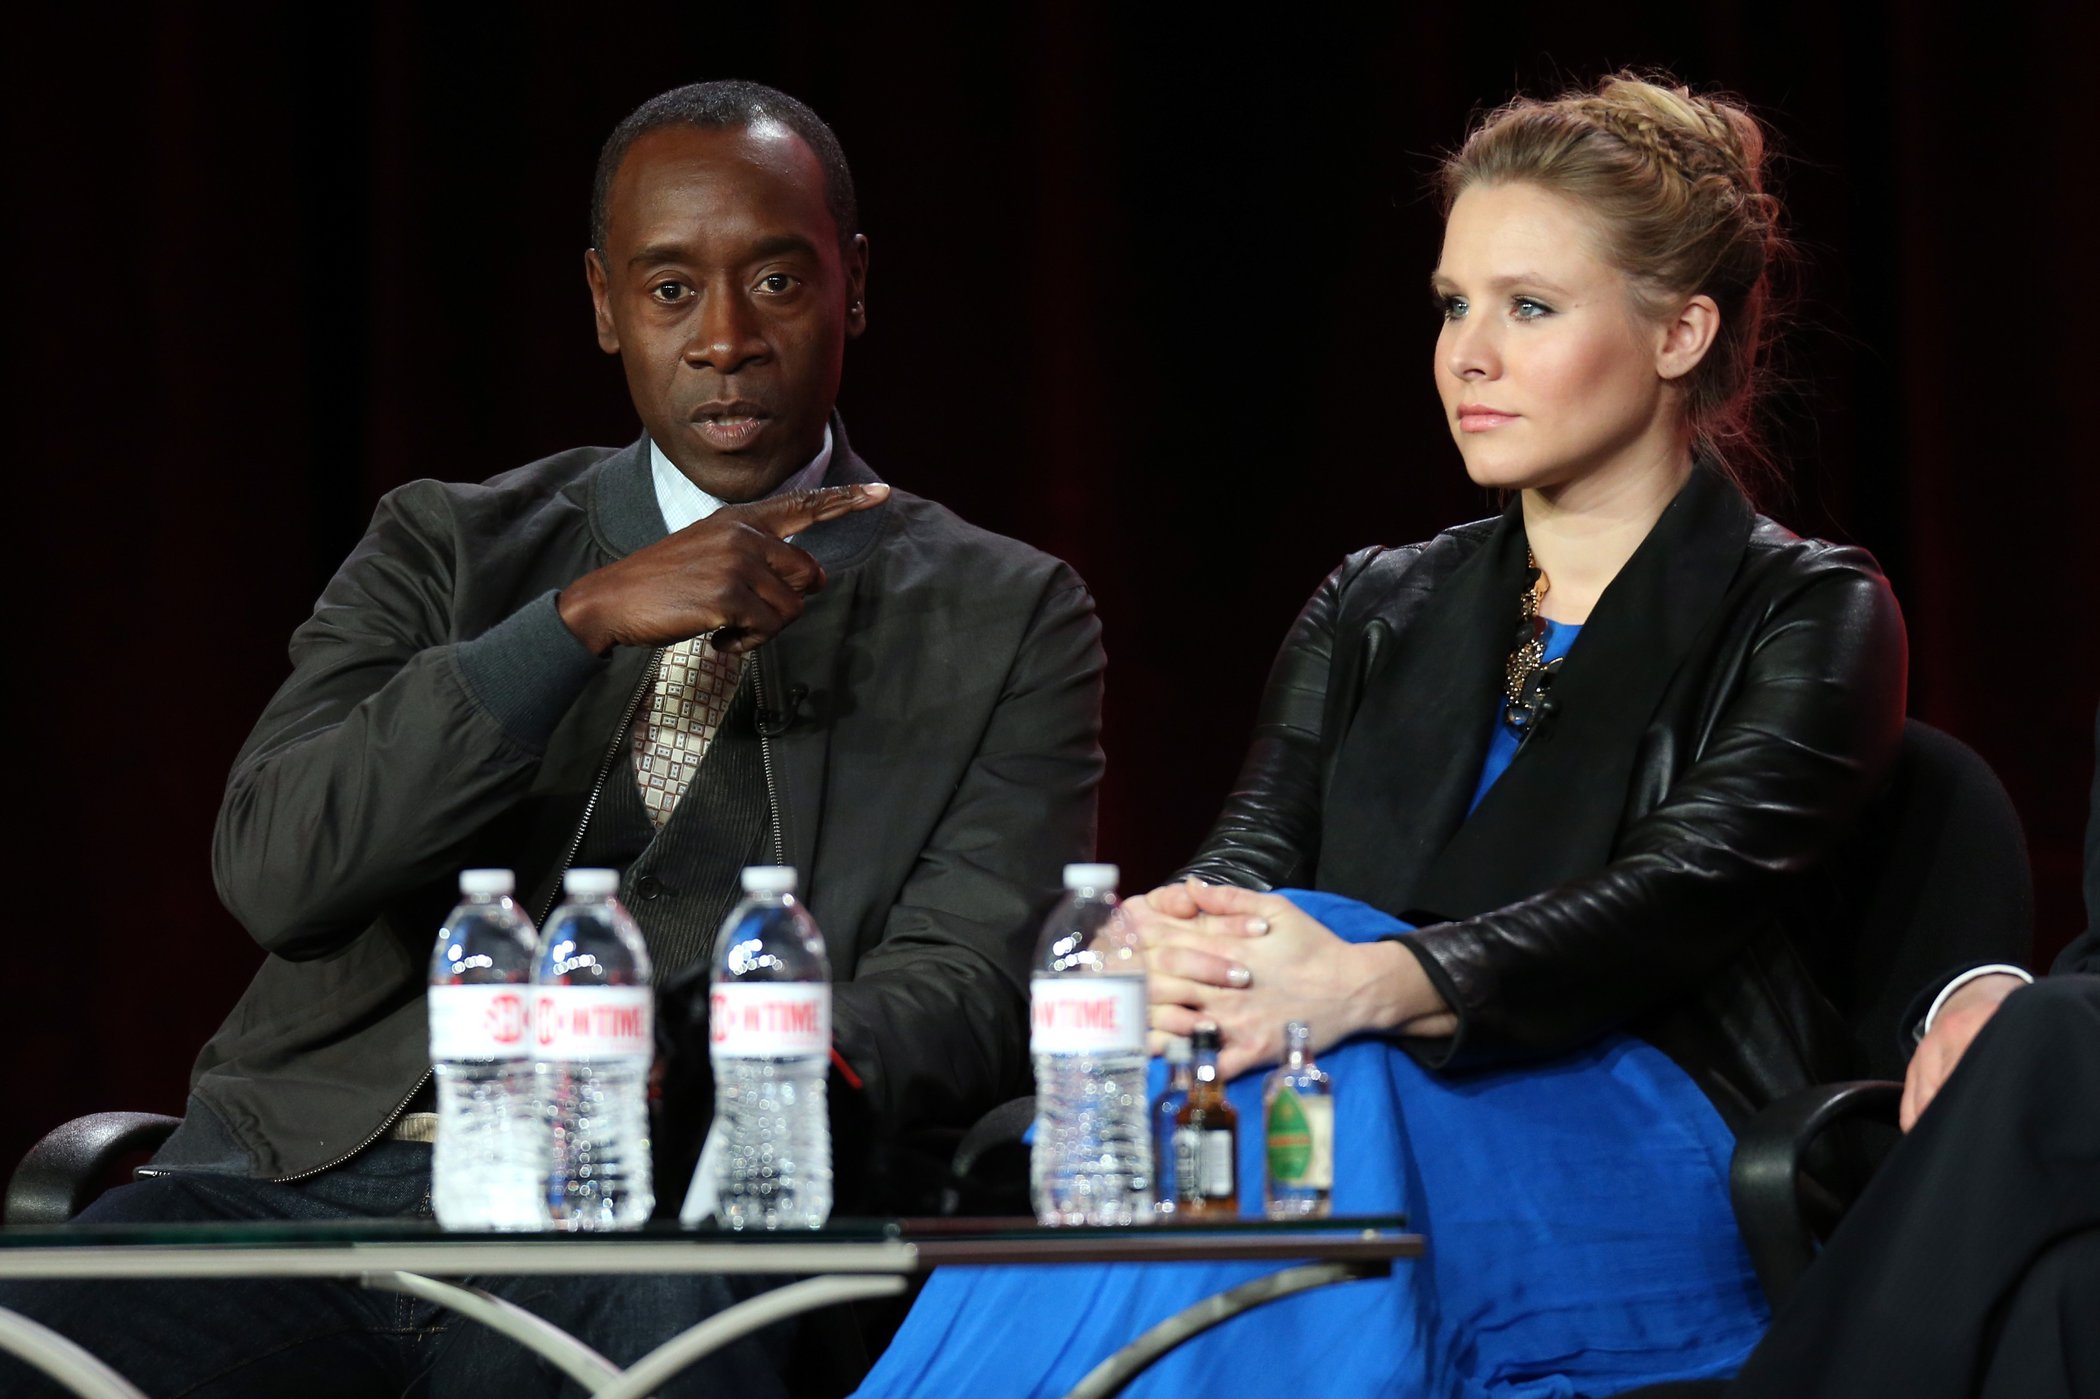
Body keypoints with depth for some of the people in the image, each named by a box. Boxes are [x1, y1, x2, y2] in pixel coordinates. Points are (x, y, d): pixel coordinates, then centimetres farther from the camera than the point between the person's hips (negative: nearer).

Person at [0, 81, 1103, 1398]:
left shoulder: (1011, 622, 14)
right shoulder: (448, 549, 18)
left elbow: (958, 979, 1)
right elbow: (276, 868, 1)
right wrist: (580, 622, -9)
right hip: (316, 1168, 2)